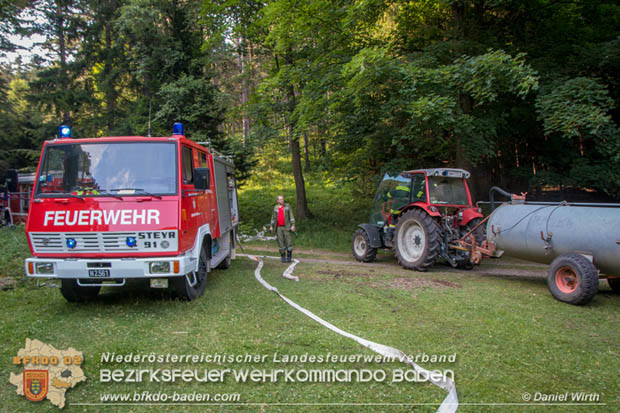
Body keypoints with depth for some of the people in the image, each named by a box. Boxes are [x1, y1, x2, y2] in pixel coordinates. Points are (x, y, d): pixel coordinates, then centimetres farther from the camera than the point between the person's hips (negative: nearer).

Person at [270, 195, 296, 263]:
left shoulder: (287, 206, 2)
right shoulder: (275, 208, 10)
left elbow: (291, 216, -3)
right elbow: (273, 217, 14)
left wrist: (293, 225, -14)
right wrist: (271, 226, 3)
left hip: (286, 227, -2)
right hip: (279, 228, 2)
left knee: (288, 242, -5)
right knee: (281, 242, -2)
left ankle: (289, 257, 8)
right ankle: (283, 257, 8)